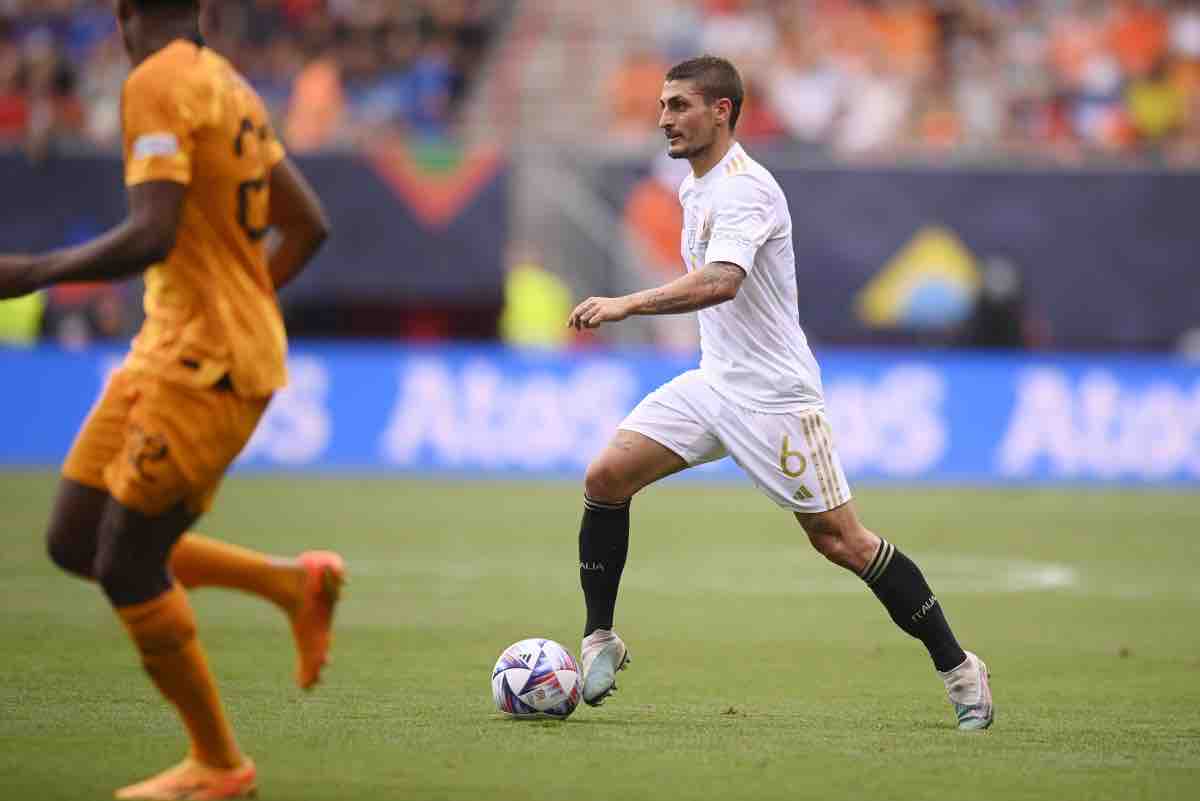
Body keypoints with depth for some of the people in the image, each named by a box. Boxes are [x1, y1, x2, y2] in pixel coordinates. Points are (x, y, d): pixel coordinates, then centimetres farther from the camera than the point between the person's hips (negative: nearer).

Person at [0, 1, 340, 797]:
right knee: (75, 543, 11)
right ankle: (295, 583, 14)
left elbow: (152, 236, -25)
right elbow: (308, 225, 19)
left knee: (127, 568, -2)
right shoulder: (231, 89, 13)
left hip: (204, 369, -9)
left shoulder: (157, 86, -14)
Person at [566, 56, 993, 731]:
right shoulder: (695, 188, 11)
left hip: (773, 393, -8)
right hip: (713, 382, 8)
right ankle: (601, 642, 2)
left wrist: (627, 304, -42)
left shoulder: (744, 189, -19)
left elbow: (720, 282, -36)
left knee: (840, 539, -6)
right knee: (606, 477, -7)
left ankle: (958, 668, 5)